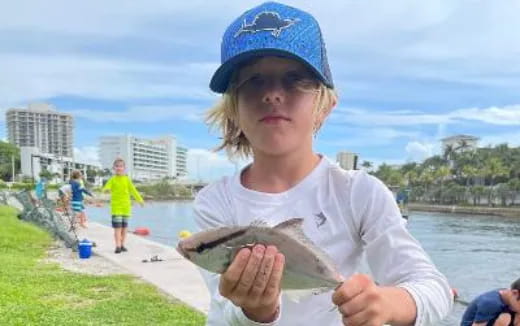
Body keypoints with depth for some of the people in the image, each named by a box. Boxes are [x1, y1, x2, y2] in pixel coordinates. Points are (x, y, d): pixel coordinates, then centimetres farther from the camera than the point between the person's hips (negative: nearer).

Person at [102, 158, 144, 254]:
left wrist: (140, 199, -1)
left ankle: (122, 245, 19)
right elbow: (106, 187, -13)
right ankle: (118, 246, -8)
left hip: (126, 206, 2)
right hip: (116, 206, -2)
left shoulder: (127, 179, 5)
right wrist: (106, 189, -37)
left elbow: (133, 190, 6)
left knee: (124, 227, 9)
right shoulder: (112, 180, 1)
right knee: (117, 227, -9)